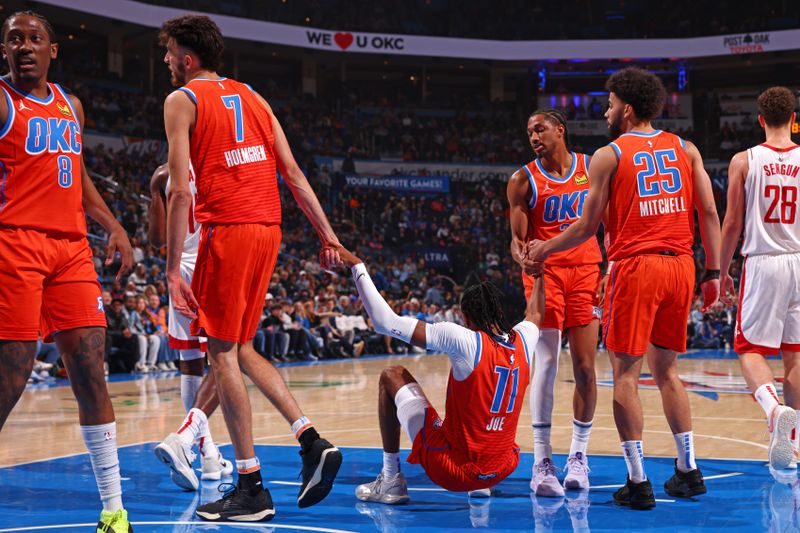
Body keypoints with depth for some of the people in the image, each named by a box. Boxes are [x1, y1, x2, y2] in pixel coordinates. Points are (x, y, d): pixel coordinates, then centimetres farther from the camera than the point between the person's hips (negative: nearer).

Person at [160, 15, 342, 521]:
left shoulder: (182, 101, -1)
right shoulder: (252, 97, 19)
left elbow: (181, 191, -9)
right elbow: (293, 172, 13)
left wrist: (173, 269, -10)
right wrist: (328, 234, 12)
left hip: (226, 229, -7)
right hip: (268, 228, 7)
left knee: (223, 354, -1)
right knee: (240, 348, 18)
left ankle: (251, 489, -1)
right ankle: (313, 441, 6)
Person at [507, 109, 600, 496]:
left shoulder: (593, 168, 6)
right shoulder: (523, 180, 1)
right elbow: (518, 237, -2)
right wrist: (520, 255, -26)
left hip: (585, 270, 2)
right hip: (545, 272, -2)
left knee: (585, 368, 2)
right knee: (545, 364, -12)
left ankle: (578, 455, 15)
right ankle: (541, 462, -12)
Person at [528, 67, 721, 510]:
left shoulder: (609, 155, -1)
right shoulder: (685, 149, 11)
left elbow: (587, 227, 0)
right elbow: (709, 213, 6)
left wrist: (544, 249, 15)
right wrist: (713, 271, 11)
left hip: (635, 266, -5)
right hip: (680, 265, 5)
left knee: (625, 374, 2)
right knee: (667, 370, 18)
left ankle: (638, 481, 0)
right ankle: (688, 471, 18)